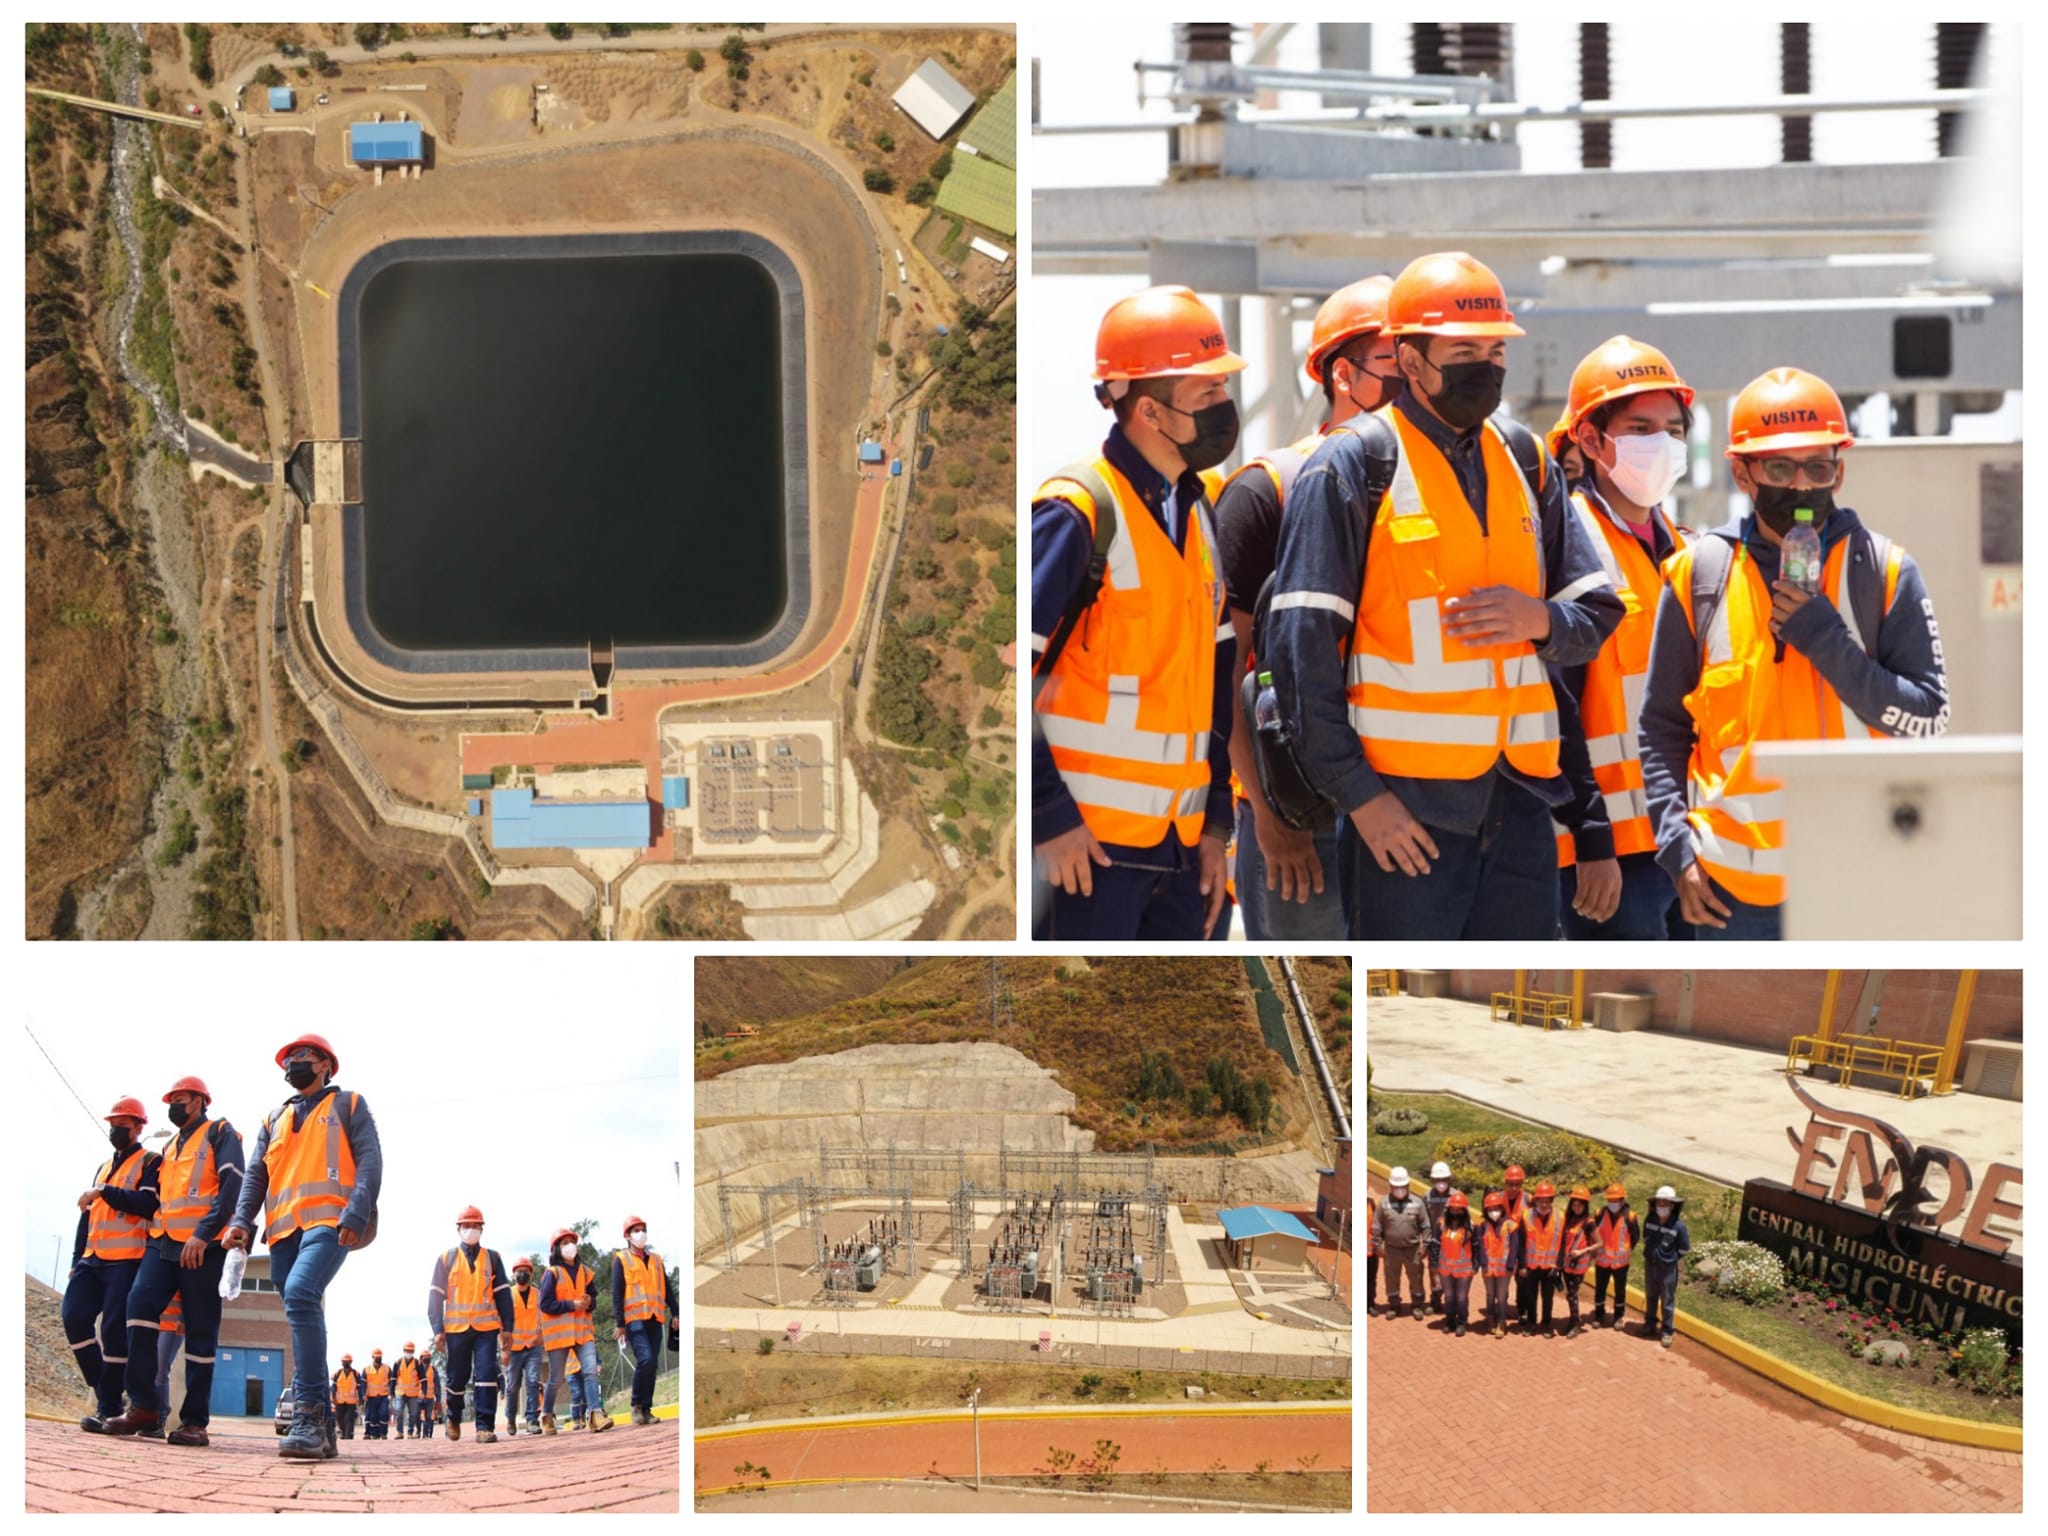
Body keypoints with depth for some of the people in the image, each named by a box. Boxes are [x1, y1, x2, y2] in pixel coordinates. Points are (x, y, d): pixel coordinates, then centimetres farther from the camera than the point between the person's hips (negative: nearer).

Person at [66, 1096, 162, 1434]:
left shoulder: (151, 1163, 3)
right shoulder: (103, 1168, 26)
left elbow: (147, 1204, -14)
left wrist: (104, 1192, -17)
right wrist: (77, 1260, 20)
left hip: (127, 1261, -7)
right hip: (93, 1260, 7)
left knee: (114, 1330, -12)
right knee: (74, 1316, -8)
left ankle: (109, 1409, -10)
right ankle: (104, 1390, 0)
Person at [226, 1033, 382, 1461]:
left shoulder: (348, 1105, 13)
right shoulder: (276, 1118, 27)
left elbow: (369, 1161, 1)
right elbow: (255, 1174, 19)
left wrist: (355, 1215, -15)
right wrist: (242, 1221, 0)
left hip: (329, 1221, -6)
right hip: (283, 1229, 6)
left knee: (300, 1292, -29)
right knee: (304, 1322, 3)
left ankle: (309, 1414, -34)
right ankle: (321, 1426, 6)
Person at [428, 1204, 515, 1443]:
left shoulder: (492, 1258, 10)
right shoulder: (446, 1259, 8)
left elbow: (503, 1293, 9)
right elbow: (435, 1295, 4)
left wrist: (507, 1326, 2)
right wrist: (438, 1330, -4)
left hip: (486, 1327, 0)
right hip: (456, 1327, 0)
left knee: (486, 1374, -13)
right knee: (457, 1378, 6)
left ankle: (485, 1427, -13)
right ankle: (454, 1418, 31)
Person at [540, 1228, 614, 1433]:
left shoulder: (585, 1272, 11)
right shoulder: (552, 1273, -4)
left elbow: (593, 1299, 20)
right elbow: (546, 1304, -10)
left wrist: (589, 1302, -4)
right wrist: (572, 1305, -16)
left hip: (583, 1329, 4)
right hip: (559, 1330, -4)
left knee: (591, 1370, -14)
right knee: (556, 1378, 3)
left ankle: (595, 1414, -23)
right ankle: (547, 1417, 22)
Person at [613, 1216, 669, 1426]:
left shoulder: (656, 1259, 19)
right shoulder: (621, 1260, 5)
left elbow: (666, 1289, 21)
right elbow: (617, 1293, 0)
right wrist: (620, 1324, -7)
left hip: (655, 1319, 5)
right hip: (635, 1318, -5)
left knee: (653, 1365, 2)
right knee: (645, 1359, -20)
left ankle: (647, 1409, 7)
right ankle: (637, 1405, -6)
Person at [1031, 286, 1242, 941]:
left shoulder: (1201, 508, 14)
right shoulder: (1079, 512, -11)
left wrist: (1215, 819, 14)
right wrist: (1048, 816, -16)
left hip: (1181, 840, 8)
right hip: (1090, 842, -8)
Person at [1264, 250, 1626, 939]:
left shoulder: (1524, 459, 14)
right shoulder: (1356, 463, -5)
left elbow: (1599, 613, 18)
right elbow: (1301, 646, -9)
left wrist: (1538, 617, -7)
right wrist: (1358, 794, -14)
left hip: (1519, 798, 6)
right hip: (1404, 804, -6)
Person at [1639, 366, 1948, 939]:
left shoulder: (1885, 571, 2)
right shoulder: (1700, 574, 2)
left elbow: (1927, 719, -3)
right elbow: (1663, 726, 7)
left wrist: (1828, 642, -13)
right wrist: (1678, 849, -3)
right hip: (1737, 881, 0)